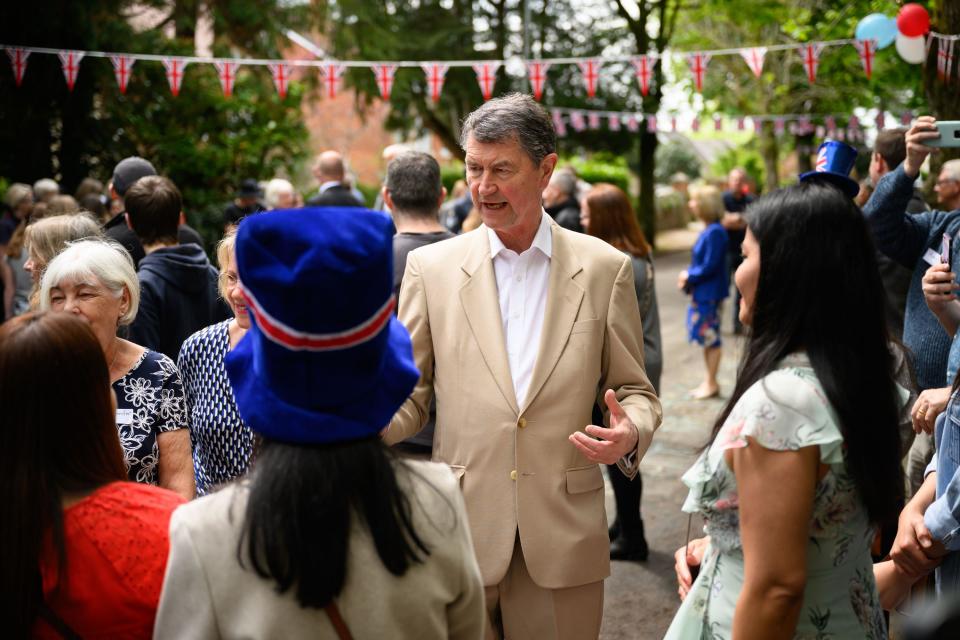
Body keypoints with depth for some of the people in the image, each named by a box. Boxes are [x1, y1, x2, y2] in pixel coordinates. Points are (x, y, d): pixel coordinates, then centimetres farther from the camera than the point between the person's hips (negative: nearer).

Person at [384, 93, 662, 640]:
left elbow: (636, 391, 6)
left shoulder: (604, 268, 1)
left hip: (563, 538, 0)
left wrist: (630, 434, -16)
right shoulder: (431, 266, 2)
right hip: (461, 533, 0)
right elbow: (410, 398, 5)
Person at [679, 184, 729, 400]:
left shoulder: (715, 232, -19)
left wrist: (689, 277, -9)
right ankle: (709, 381, 26)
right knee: (707, 337, 16)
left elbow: (710, 266, -21)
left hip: (711, 293, -9)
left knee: (710, 337, 1)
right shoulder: (707, 231, 8)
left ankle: (712, 383, 10)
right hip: (702, 292, 9)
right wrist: (688, 274, 1)